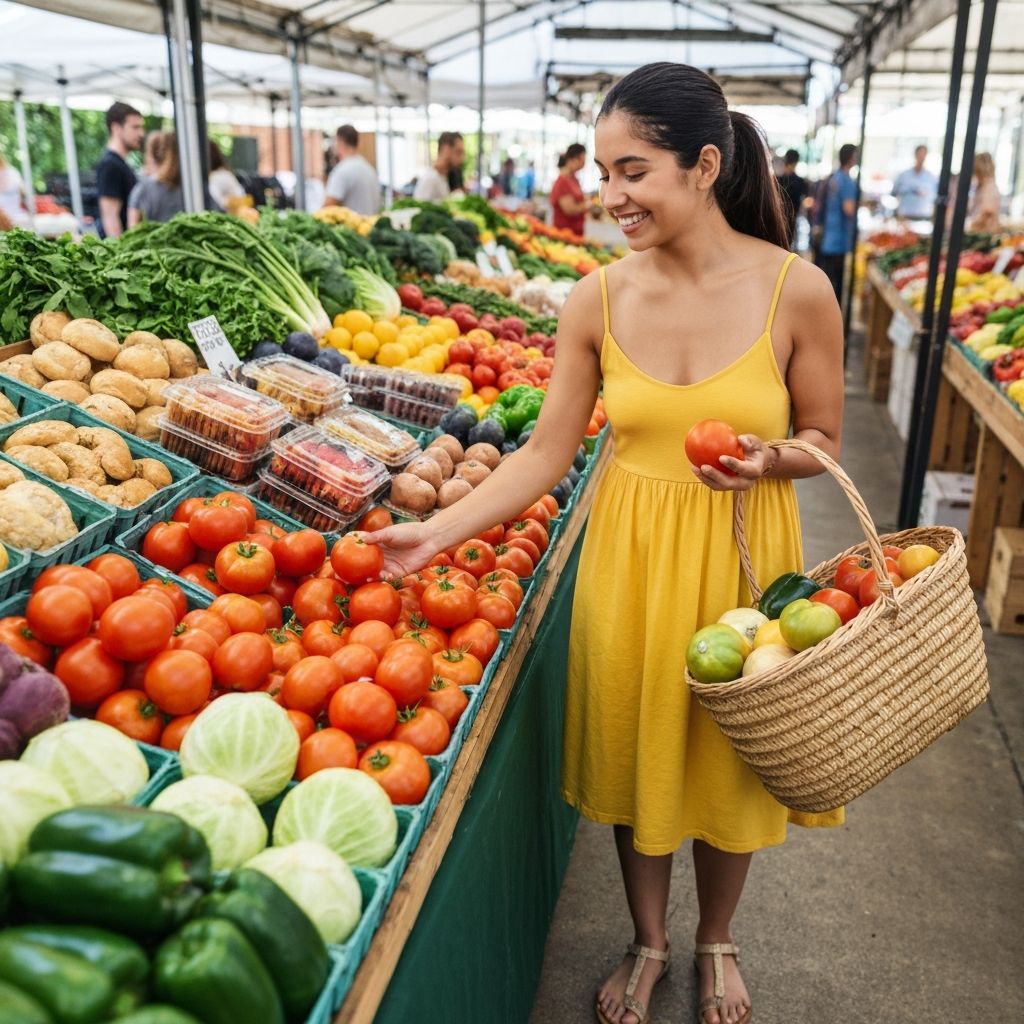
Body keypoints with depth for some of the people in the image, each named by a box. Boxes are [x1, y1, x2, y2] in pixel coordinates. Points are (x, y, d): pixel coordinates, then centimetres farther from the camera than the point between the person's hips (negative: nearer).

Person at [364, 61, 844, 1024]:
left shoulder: (795, 290, -11)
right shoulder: (597, 301, -6)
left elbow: (822, 440, 1)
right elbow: (545, 453, -3)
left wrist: (767, 457, -22)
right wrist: (437, 532, -12)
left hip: (742, 557, -1)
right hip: (628, 556, 2)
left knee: (728, 760, 16)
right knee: (634, 753, 15)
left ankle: (715, 942, 47)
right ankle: (647, 941, 45)